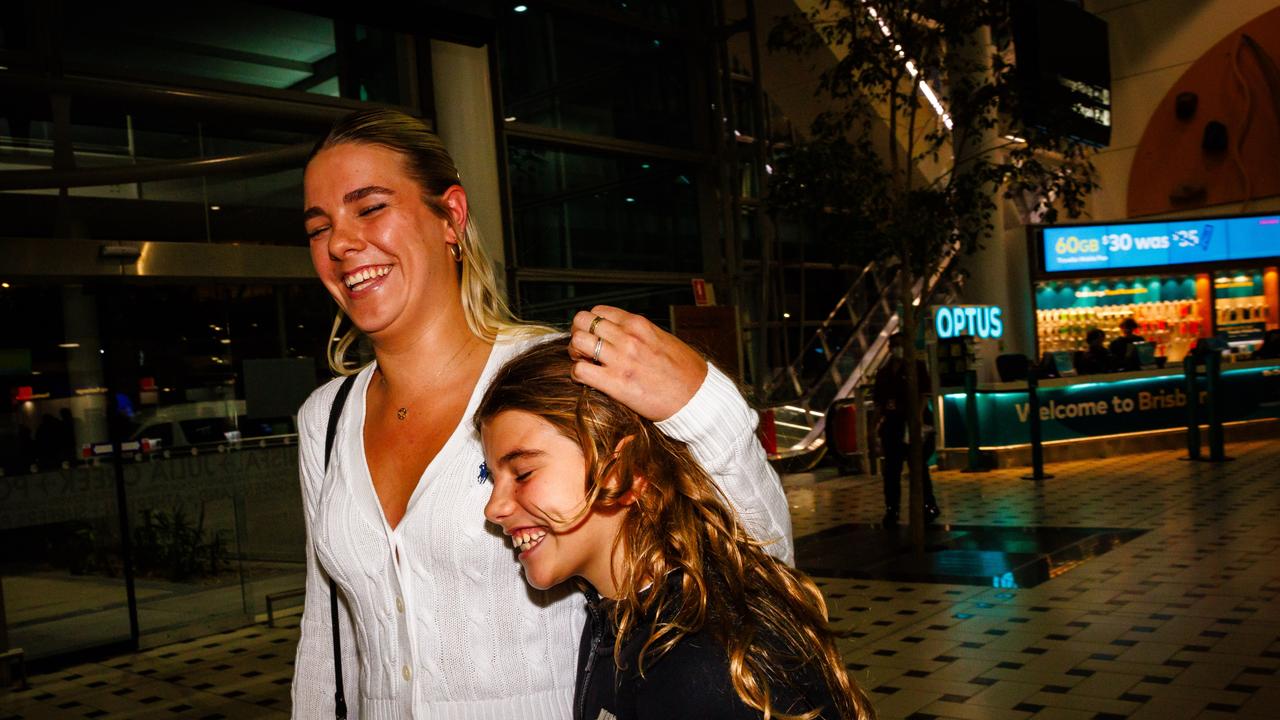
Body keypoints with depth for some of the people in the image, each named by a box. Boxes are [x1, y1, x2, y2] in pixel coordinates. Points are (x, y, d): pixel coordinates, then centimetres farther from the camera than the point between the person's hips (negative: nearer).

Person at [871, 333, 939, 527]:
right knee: (891, 469, 5)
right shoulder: (884, 373, 15)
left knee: (919, 466, -3)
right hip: (891, 423, 4)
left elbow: (924, 395, -6)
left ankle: (929, 506, 10)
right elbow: (877, 400, 17)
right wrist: (881, 417, 1)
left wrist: (918, 417, -17)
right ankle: (891, 509, 11)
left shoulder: (917, 367, 2)